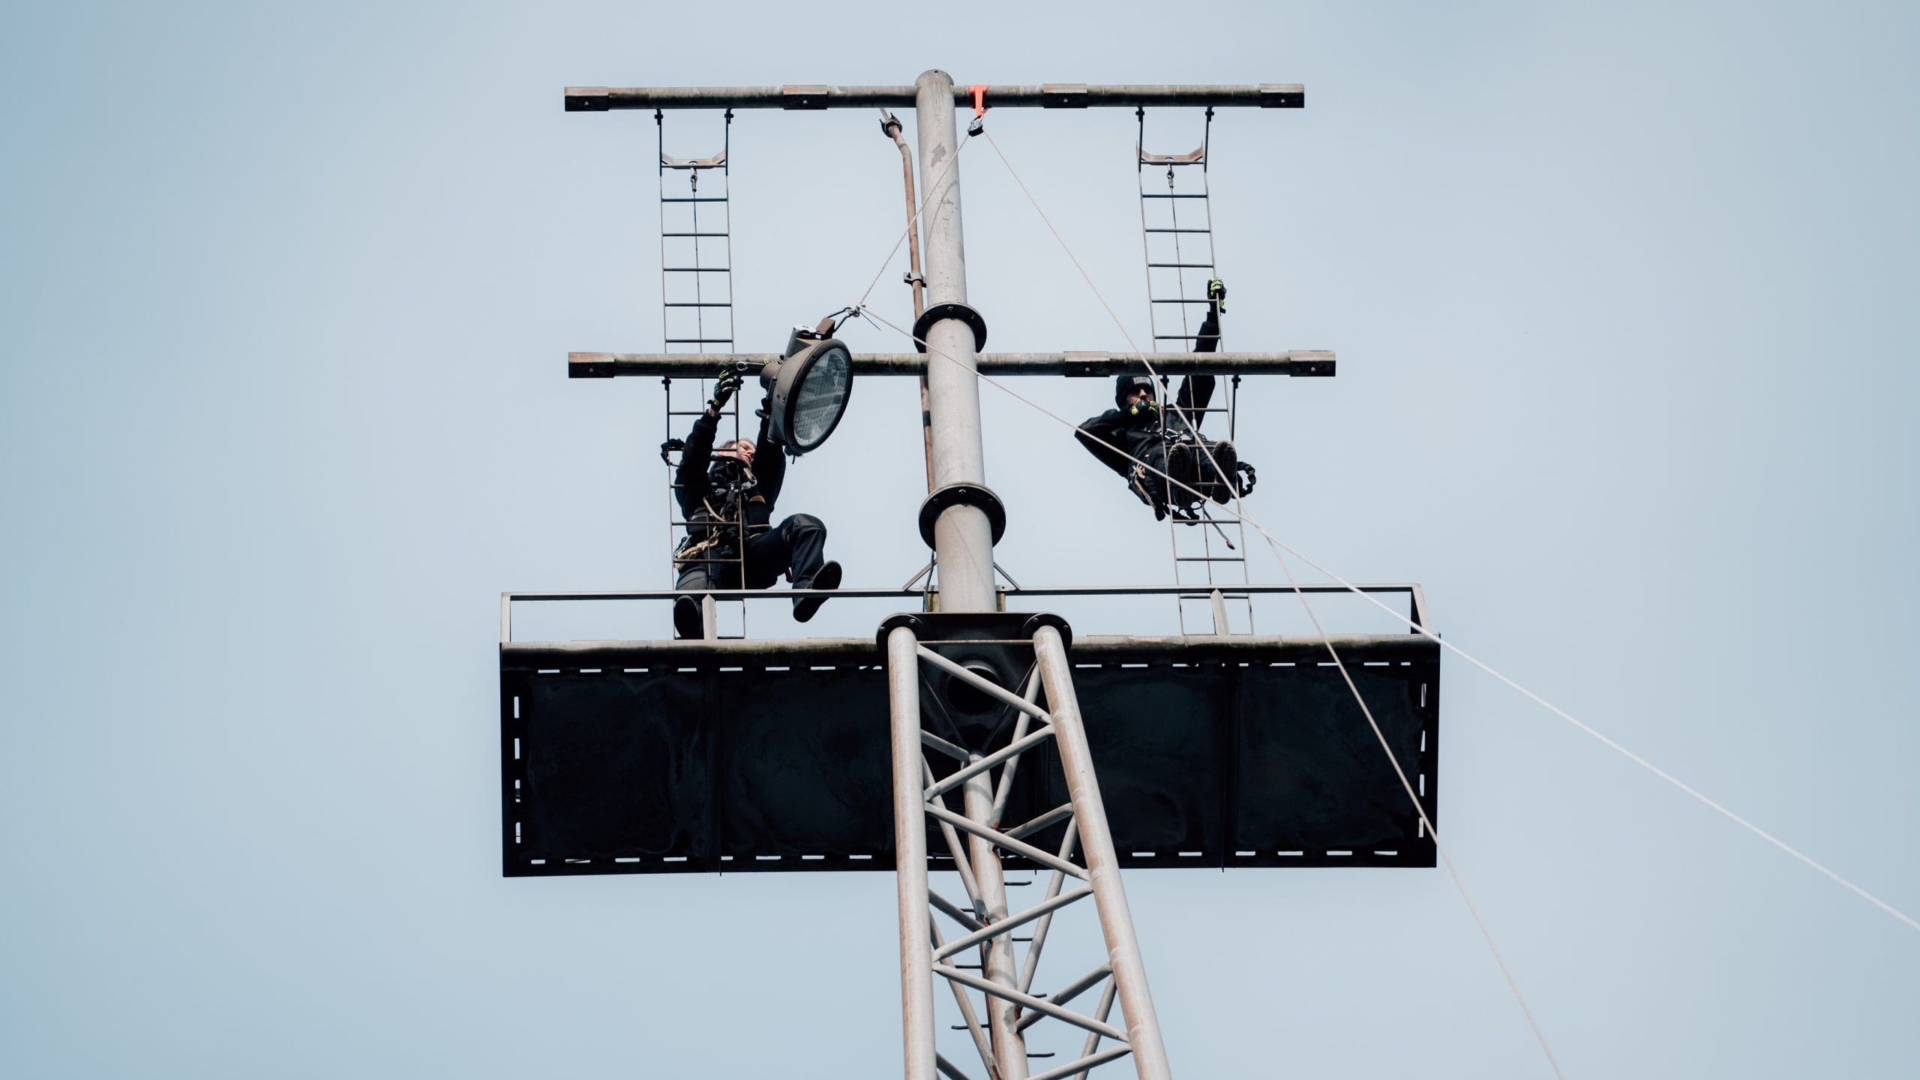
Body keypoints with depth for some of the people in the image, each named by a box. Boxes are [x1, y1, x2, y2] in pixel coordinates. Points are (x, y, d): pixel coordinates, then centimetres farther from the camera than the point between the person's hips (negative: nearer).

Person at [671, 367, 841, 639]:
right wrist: (715, 407, 4)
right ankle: (693, 632, -76)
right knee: (693, 588, -39)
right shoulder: (698, 488, 34)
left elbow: (772, 458, 24)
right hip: (710, 556, -3)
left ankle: (805, 591, -51)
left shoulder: (759, 489, 41)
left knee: (805, 525, -23)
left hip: (753, 555, 3)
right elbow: (695, 455, 15)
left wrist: (770, 414, 10)